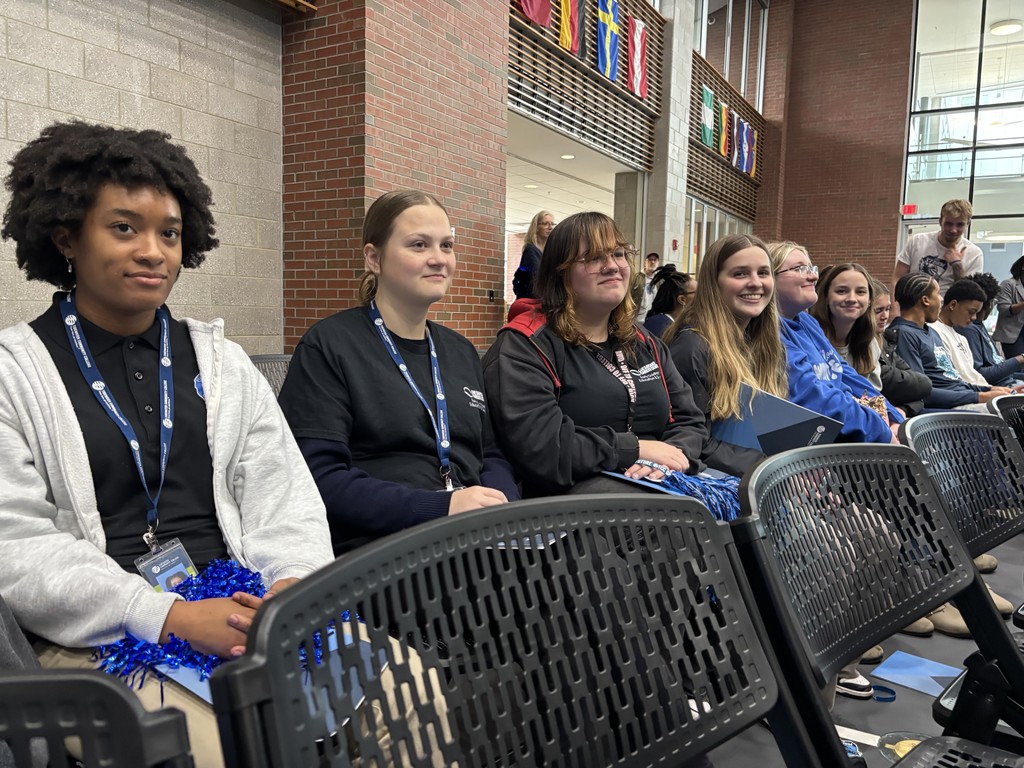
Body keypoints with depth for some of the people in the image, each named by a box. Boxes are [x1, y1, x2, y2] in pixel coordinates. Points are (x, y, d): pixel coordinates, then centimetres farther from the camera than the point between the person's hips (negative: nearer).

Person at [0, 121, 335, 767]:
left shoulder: (221, 363, 16)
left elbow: (282, 494, 10)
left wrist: (295, 581, -11)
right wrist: (169, 616, -17)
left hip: (249, 615, 4)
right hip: (95, 640, -3)